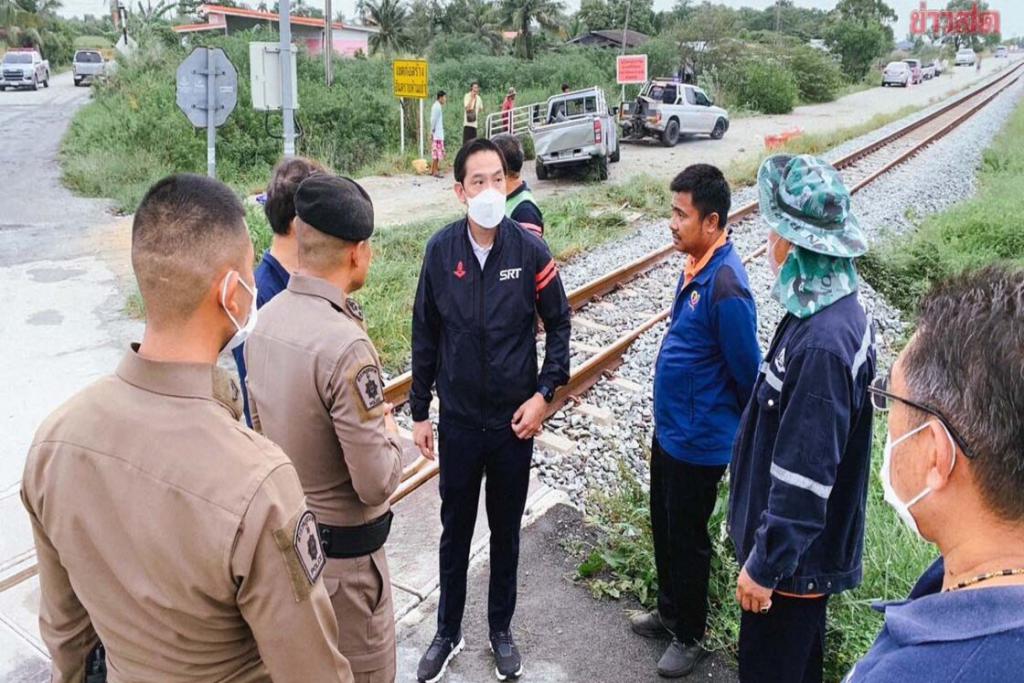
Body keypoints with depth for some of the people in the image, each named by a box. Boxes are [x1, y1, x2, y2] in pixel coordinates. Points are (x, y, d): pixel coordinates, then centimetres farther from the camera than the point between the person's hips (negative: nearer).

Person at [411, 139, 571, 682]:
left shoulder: (529, 250, -10)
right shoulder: (441, 249, -7)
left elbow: (559, 324, 0)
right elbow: (425, 335, 0)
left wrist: (543, 394, -9)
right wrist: (419, 412, 3)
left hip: (514, 419, 0)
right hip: (457, 420, 1)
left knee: (506, 530, 16)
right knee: (455, 531, 15)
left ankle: (501, 630, 37)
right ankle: (448, 633, 36)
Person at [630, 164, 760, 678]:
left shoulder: (726, 287, -28)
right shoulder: (696, 265, 1)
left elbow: (749, 372, -20)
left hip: (698, 442, -9)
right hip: (669, 428, 9)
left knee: (687, 539, 10)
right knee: (663, 527, 23)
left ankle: (689, 636, 33)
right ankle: (668, 610, 45)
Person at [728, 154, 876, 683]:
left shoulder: (821, 344, -32)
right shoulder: (835, 310, -1)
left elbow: (804, 476, -29)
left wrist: (765, 564, -19)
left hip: (796, 555, -9)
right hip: (807, 544, 9)